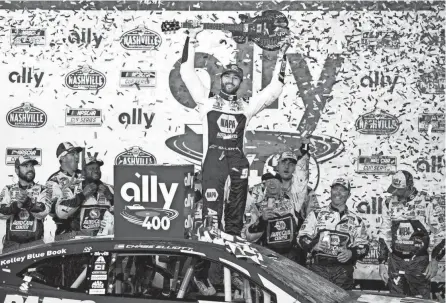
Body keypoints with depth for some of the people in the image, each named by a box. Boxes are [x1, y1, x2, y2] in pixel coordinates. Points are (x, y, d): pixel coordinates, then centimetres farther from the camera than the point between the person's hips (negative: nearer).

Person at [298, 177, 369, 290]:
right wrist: (314, 244, -13)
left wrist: (351, 253, -6)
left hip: (343, 272, 1)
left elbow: (363, 246, 14)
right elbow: (302, 238, 7)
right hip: (319, 268, -1)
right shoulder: (316, 215, 11)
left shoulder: (355, 221, 15)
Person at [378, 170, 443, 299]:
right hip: (395, 262, 4)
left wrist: (434, 261, -9)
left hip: (419, 262, -3)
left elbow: (439, 234, -3)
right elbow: (384, 235, 10)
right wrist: (382, 263, 6)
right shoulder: (390, 204, 4)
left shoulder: (428, 203, -8)